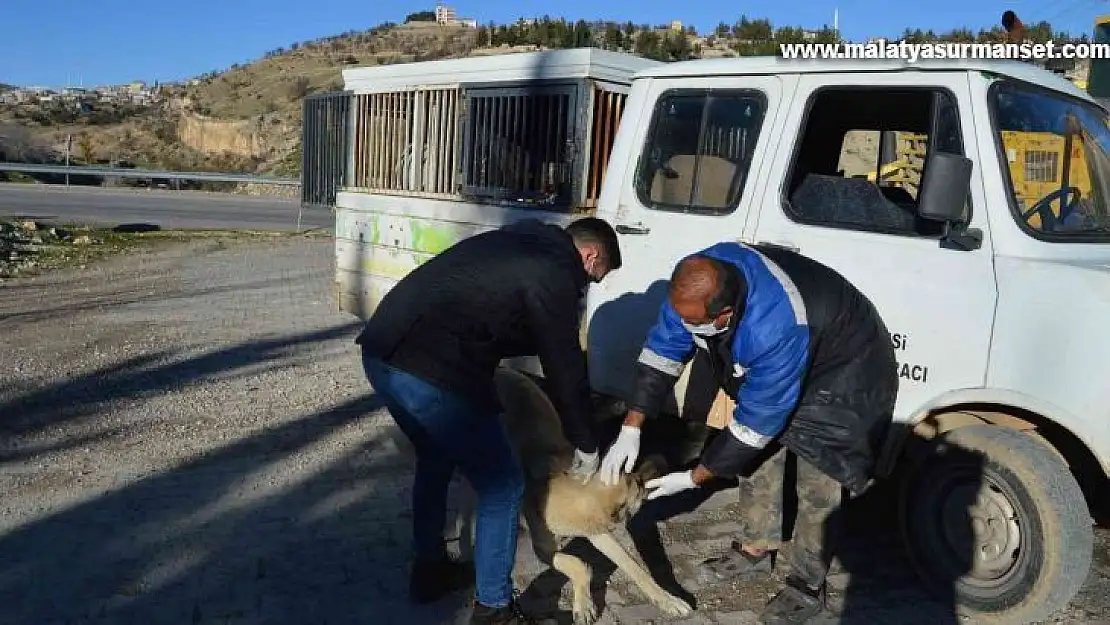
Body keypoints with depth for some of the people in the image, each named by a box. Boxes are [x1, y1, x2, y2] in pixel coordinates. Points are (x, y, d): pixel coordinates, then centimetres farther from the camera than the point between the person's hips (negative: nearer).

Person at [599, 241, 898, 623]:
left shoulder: (777, 330, -45)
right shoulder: (699, 281, -25)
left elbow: (756, 423, -33)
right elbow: (662, 349, -13)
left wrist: (694, 478, -22)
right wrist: (631, 429, -16)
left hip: (840, 371, -7)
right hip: (769, 363, 7)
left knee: (816, 486, -5)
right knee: (757, 456, 12)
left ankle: (807, 586, 17)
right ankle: (756, 551, 32)